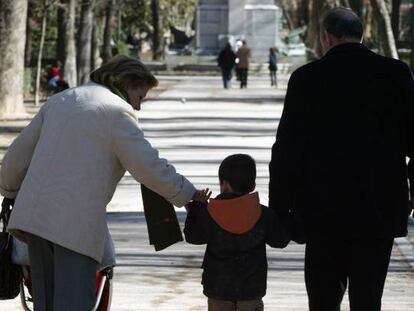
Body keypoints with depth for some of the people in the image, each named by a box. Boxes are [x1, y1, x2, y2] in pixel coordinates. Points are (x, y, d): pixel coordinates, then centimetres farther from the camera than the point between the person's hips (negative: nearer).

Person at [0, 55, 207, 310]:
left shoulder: (59, 101, 19)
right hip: (76, 222, -7)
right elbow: (149, 166, -8)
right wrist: (187, 194, 4)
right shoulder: (118, 111, -4)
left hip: (34, 213, 7)